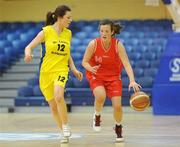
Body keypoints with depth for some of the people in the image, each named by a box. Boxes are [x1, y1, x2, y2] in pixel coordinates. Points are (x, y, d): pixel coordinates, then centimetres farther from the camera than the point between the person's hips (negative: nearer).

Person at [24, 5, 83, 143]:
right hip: (46, 72, 0)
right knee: (53, 106, 7)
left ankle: (66, 126, -14)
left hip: (61, 70, 0)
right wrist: (28, 54, -26)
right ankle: (64, 132, 26)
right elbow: (29, 46, -4)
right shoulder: (46, 31, -5)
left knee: (58, 96, -30)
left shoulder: (68, 33, 6)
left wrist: (74, 69, 8)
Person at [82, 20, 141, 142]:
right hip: (96, 76, -1)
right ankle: (97, 116, 1)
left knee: (117, 105, -8)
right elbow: (84, 62, -7)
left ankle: (118, 128, 22)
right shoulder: (93, 44, -17)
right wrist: (91, 69, -30)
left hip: (113, 77, 1)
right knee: (101, 96, -31)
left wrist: (132, 81, -39)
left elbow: (127, 64, -25)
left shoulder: (118, 45, -18)